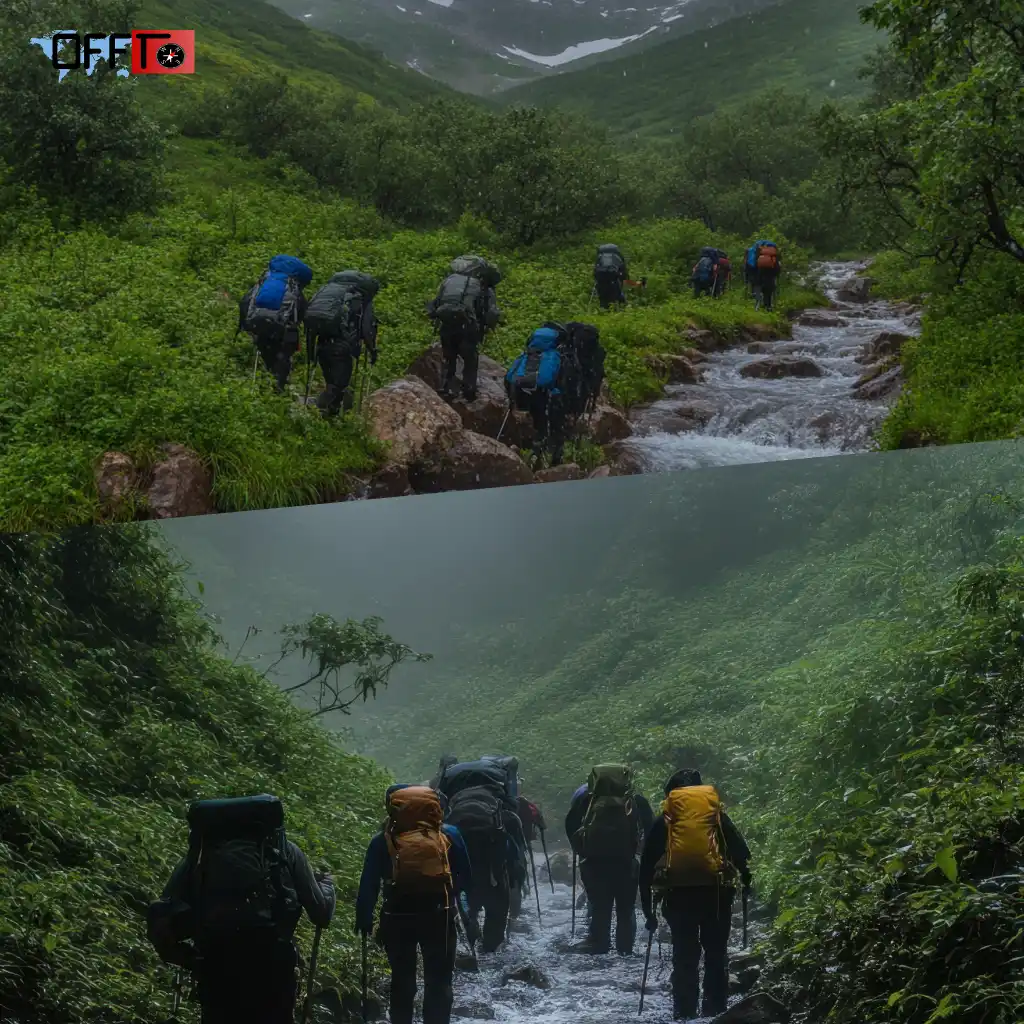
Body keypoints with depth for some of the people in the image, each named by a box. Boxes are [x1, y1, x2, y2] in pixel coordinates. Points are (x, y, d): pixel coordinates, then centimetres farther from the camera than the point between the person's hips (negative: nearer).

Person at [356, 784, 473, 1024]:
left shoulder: (382, 841, 1)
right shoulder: (449, 835, 3)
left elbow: (368, 885, 1)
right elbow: (466, 879, 8)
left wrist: (364, 919, 10)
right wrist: (469, 914, 18)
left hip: (397, 918, 0)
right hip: (439, 916, 0)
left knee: (402, 981, 15)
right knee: (439, 981, 9)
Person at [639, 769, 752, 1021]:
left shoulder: (663, 822, 16)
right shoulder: (717, 815, 16)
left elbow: (646, 867, 16)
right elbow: (740, 850, 7)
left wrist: (648, 911, 21)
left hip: (677, 891, 0)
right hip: (716, 889, 0)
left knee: (684, 955, 10)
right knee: (716, 953, 11)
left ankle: (684, 1012, 8)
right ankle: (715, 1010, 10)